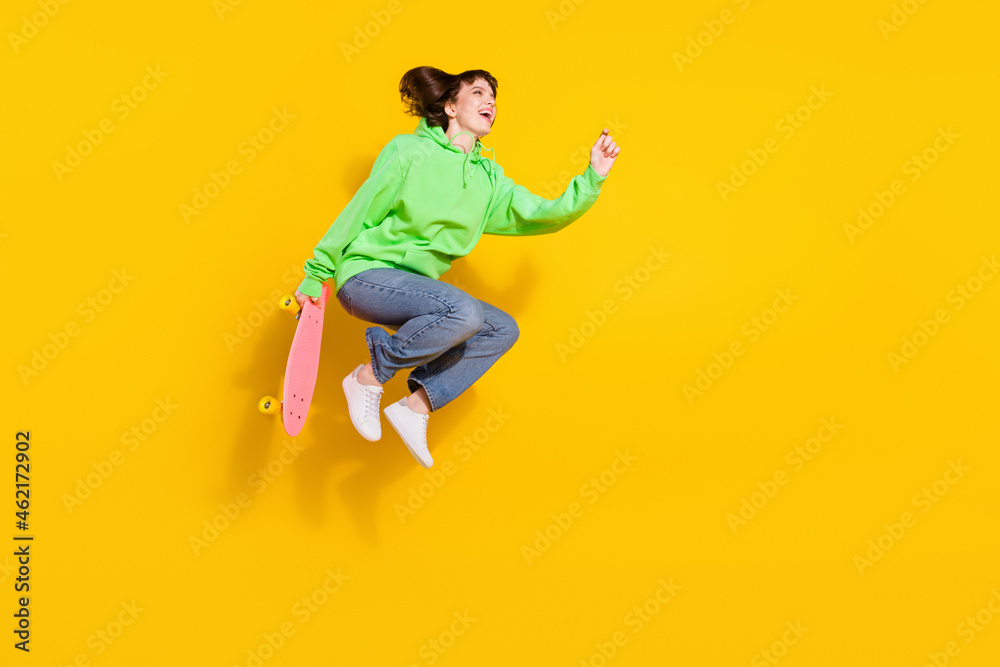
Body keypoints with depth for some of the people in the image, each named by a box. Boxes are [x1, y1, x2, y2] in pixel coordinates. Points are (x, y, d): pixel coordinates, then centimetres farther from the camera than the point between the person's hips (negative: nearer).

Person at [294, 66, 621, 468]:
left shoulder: (489, 178, 9)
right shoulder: (409, 151, -7)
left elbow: (544, 215, 0)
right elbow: (358, 213, -6)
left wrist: (592, 178, -12)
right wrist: (316, 275, -6)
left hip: (413, 289, 7)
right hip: (366, 274, -7)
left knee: (503, 329, -3)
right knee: (465, 311, -30)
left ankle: (417, 405, -6)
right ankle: (368, 377, -12)